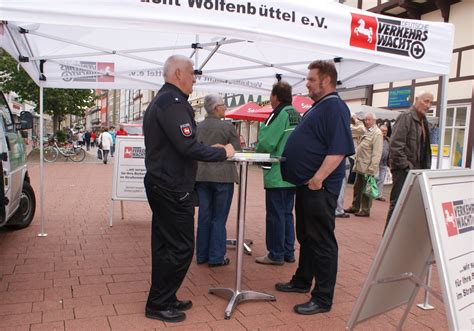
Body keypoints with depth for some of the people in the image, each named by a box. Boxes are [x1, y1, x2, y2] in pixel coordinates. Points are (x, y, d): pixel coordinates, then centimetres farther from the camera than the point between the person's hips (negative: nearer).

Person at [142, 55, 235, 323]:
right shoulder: (173, 102, -17)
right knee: (180, 248, -1)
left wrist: (213, 150, 12)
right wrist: (223, 152, -11)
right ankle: (159, 304, 11)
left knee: (164, 245, 16)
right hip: (173, 189, -11)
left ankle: (165, 299, 28)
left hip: (161, 185, 11)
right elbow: (188, 147, -24)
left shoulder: (160, 100, 17)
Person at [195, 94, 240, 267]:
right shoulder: (227, 126, -9)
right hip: (222, 175, -4)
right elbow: (236, 151, -5)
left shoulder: (198, 127, 4)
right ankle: (216, 257, 10)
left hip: (201, 175, 5)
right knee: (219, 218, 5)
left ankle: (202, 255, 20)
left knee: (204, 216, 12)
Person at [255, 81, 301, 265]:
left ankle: (276, 255, 8)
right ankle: (288, 253, 22)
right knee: (287, 213, 15)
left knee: (275, 215, 0)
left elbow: (266, 143, -17)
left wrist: (257, 150, 4)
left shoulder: (280, 114, -14)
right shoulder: (296, 114, 12)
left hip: (277, 175, -8)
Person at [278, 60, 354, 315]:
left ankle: (323, 298, 9)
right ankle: (302, 281, 34)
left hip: (320, 186, -10)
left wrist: (318, 178, -26)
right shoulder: (318, 107, 16)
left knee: (322, 242, -1)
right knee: (305, 236, 19)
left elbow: (338, 150, -24)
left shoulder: (334, 108, -14)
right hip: (306, 184, 10)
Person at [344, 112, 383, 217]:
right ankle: (355, 207, 26)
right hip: (360, 165, 9)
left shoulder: (377, 133, -12)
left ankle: (365, 210, 9)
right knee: (357, 187, 15)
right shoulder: (367, 131, 17)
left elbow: (377, 153, -18)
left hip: (367, 166, -9)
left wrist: (372, 168, -22)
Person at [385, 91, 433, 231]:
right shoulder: (406, 117, -9)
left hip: (416, 170, 8)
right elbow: (395, 145, -17)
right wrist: (406, 166, -16)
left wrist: (426, 168, 9)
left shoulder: (423, 121, 17)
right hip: (403, 170, -8)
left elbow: (424, 148, 20)